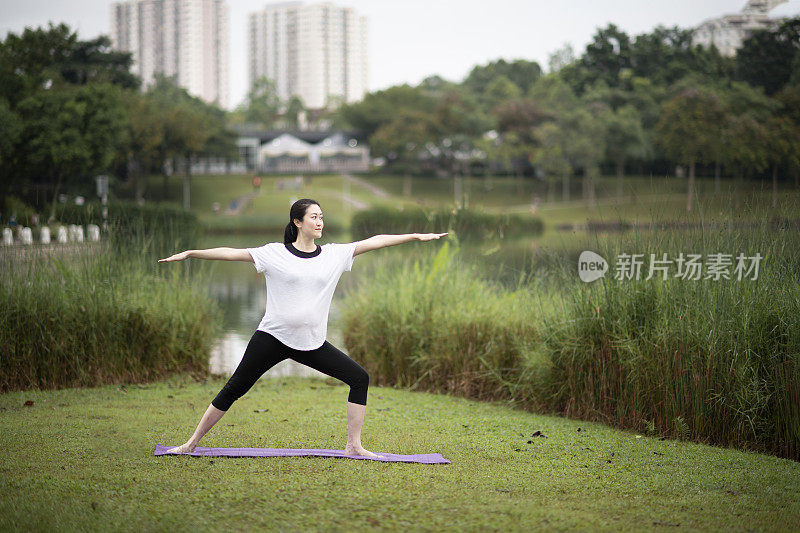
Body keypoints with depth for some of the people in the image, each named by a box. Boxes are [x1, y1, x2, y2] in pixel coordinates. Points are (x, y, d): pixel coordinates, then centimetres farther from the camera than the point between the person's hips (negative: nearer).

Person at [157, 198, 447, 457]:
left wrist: (416, 236, 5)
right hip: (273, 337, -3)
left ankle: (353, 446, 3)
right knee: (234, 389, -4)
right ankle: (192, 443, 6)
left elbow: (374, 241, 5)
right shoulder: (274, 253, -3)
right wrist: (190, 253, -10)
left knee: (359, 378, -4)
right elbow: (232, 253, -5)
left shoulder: (334, 254, 5)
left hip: (312, 342, 4)